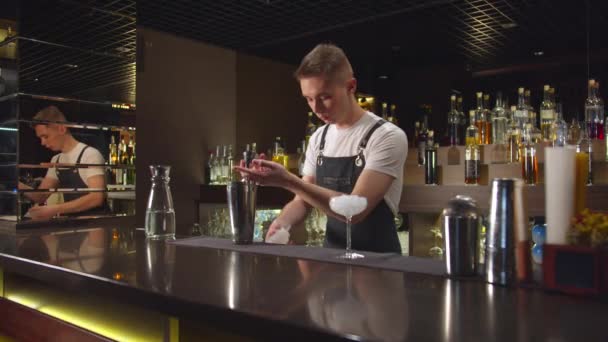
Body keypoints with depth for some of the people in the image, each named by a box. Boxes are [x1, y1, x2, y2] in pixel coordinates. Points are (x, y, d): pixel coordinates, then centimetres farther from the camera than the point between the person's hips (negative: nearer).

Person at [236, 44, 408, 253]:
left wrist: (288, 181, -26)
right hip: (331, 257, 5)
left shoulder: (388, 137, -12)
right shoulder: (318, 139, 8)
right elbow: (302, 201, 11)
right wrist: (280, 224, -10)